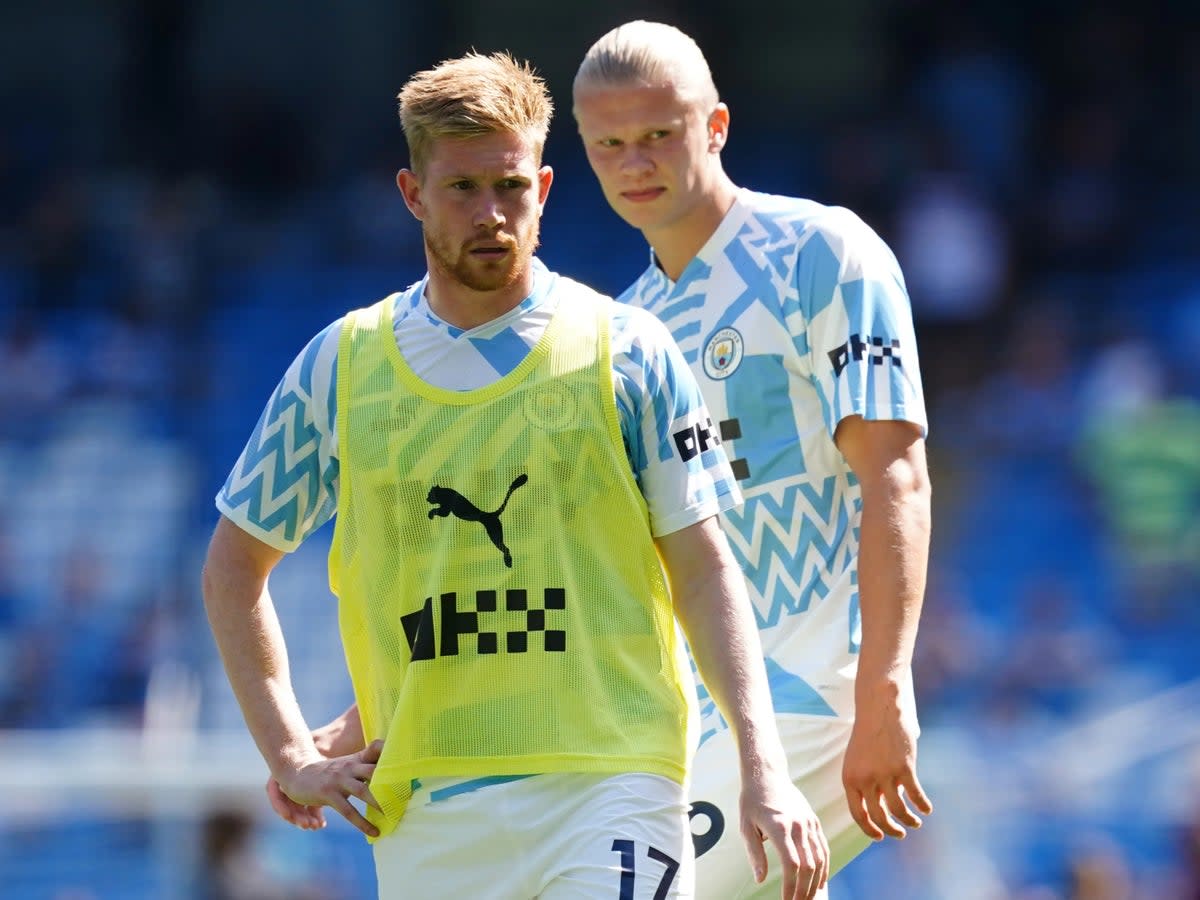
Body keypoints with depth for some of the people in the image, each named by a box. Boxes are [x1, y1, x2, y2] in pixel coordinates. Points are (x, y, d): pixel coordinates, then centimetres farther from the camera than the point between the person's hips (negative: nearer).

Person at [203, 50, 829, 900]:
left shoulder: (626, 352, 3)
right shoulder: (340, 367, 8)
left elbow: (704, 571, 2)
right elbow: (234, 565, 19)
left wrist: (764, 770, -10)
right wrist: (289, 754, 9)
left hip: (609, 786, -3)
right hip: (424, 809, 3)